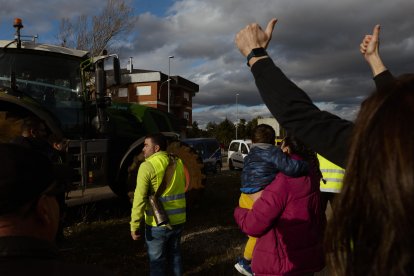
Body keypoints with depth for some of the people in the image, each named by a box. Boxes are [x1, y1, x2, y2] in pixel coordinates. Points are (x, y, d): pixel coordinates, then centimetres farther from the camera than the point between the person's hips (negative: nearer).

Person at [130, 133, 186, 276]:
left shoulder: (147, 166, -15)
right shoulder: (178, 162, 5)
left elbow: (140, 199, -18)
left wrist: (134, 226, -13)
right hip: (178, 220, 6)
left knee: (157, 259, 12)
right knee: (174, 253, 24)